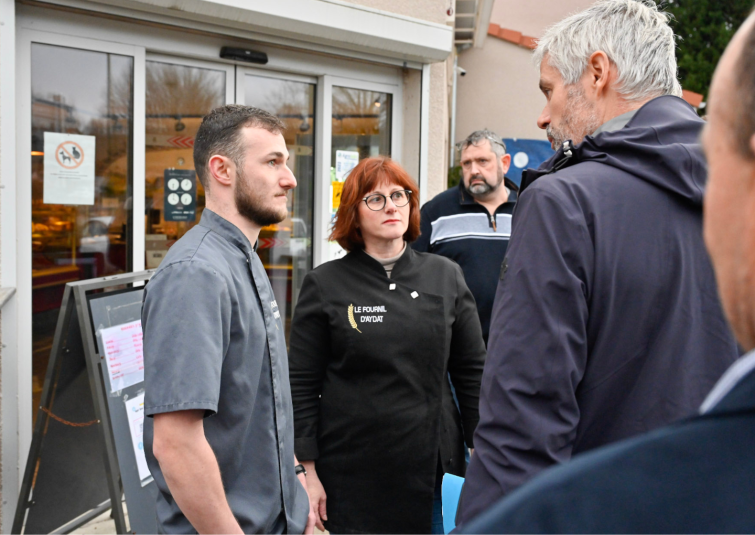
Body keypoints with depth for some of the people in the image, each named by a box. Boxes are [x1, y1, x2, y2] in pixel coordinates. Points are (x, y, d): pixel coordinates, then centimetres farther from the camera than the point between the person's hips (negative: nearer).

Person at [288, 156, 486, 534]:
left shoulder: (445, 276, 6)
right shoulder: (325, 284, 0)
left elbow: (473, 372, 9)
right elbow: (302, 386, 0)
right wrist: (306, 472, -4)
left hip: (432, 473, 2)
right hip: (351, 479, -2)